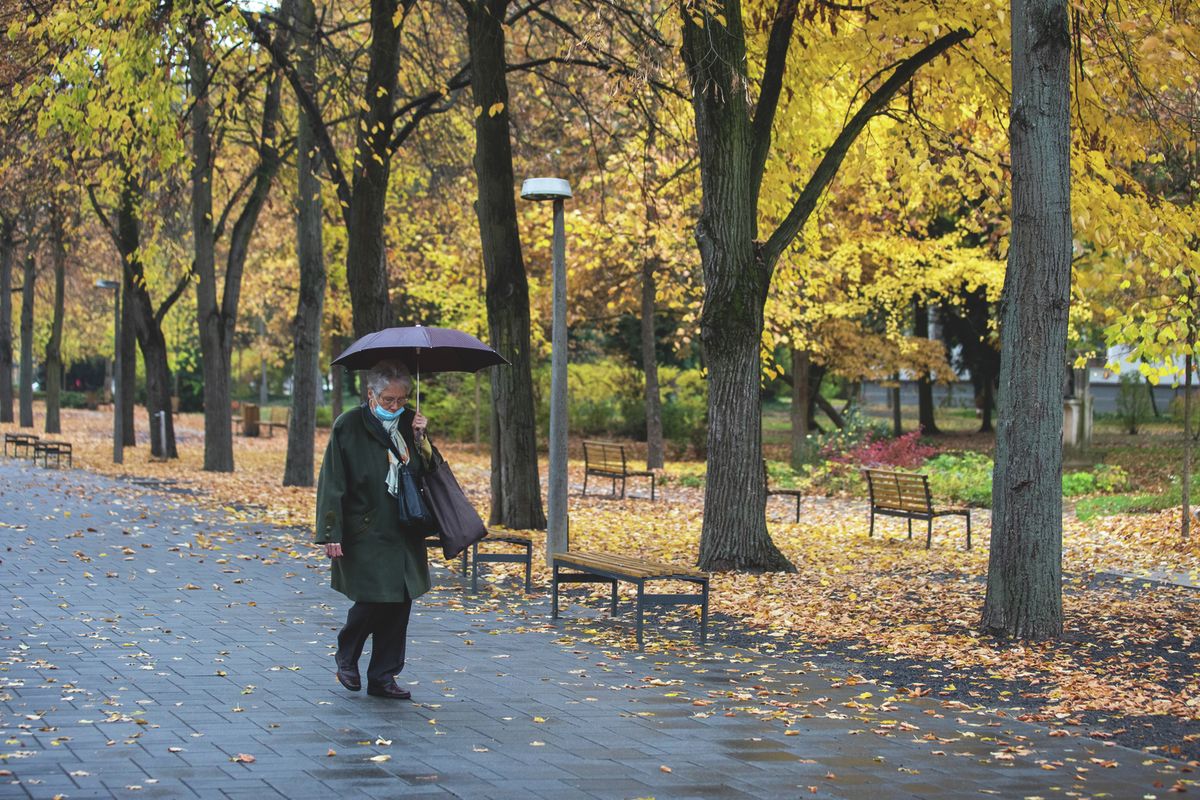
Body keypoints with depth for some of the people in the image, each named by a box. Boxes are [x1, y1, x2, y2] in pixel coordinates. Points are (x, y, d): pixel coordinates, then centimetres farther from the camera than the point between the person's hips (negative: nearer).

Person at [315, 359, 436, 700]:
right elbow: (332, 483, -8)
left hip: (405, 534, 5)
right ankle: (346, 656, 20)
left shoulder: (409, 424, 8)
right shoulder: (348, 426, -7)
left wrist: (421, 440, -7)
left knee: (400, 603, 5)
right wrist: (332, 533, -12)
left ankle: (383, 677, 15)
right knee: (371, 601, -9)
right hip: (365, 534, -5)